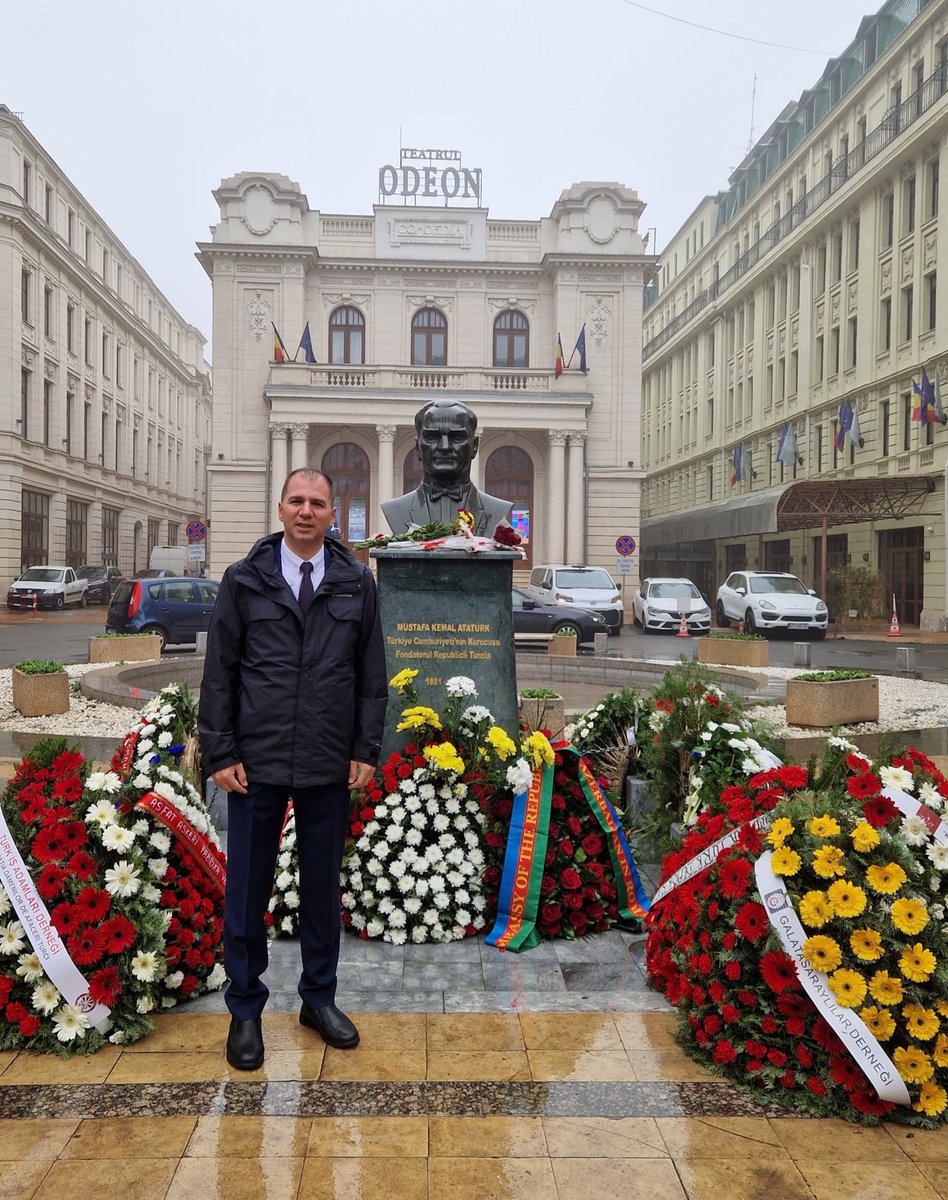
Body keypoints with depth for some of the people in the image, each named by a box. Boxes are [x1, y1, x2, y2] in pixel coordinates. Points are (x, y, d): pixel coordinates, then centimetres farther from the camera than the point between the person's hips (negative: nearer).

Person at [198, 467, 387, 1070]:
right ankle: (246, 1010, 26)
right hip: (256, 762, -1)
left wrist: (367, 750, 0)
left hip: (330, 768, 1)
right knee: (247, 889, 8)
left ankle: (319, 998, 32)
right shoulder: (245, 579, 1)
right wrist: (221, 753, -5)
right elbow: (219, 672, 1)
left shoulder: (357, 581, 3)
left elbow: (373, 674, 5)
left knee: (324, 885, 14)